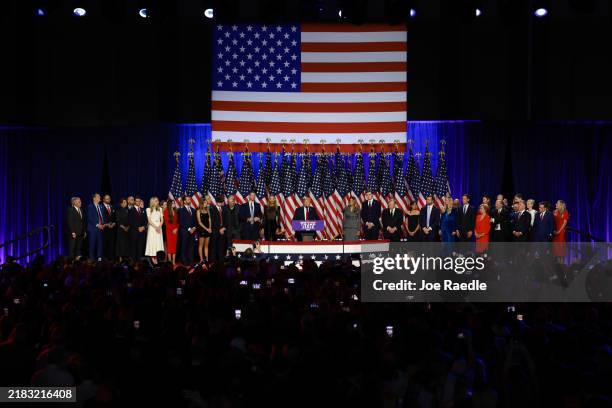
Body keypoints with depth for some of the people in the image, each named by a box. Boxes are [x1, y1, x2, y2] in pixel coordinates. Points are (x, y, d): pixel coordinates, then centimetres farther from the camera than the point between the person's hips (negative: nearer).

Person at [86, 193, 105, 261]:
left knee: (99, 243, 1)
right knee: (92, 244, -3)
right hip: (93, 228, -5)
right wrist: (97, 225, -15)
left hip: (100, 228, 5)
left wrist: (103, 224, 1)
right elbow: (90, 218, -10)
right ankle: (92, 259, 1)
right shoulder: (90, 207, -2)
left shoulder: (101, 207, 17)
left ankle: (99, 258, 4)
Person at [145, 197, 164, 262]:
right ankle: (152, 258, -7)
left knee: (158, 242, -3)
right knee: (152, 242, -7)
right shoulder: (149, 209, 2)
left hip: (159, 227, 3)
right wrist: (155, 227, -13)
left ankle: (156, 258, -4)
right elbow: (149, 220, -4)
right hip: (152, 227, -3)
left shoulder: (160, 209, 13)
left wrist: (159, 227, -8)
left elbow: (162, 219, 9)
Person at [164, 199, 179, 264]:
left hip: (175, 231, 4)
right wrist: (172, 229, -11)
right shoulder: (166, 211, -2)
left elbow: (177, 222, 13)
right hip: (169, 230, -4)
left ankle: (174, 261, 0)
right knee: (169, 245, -5)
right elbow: (166, 222, -6)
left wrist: (176, 229, -4)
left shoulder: (175, 211, 13)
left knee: (174, 246, 1)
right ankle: (169, 261, -5)